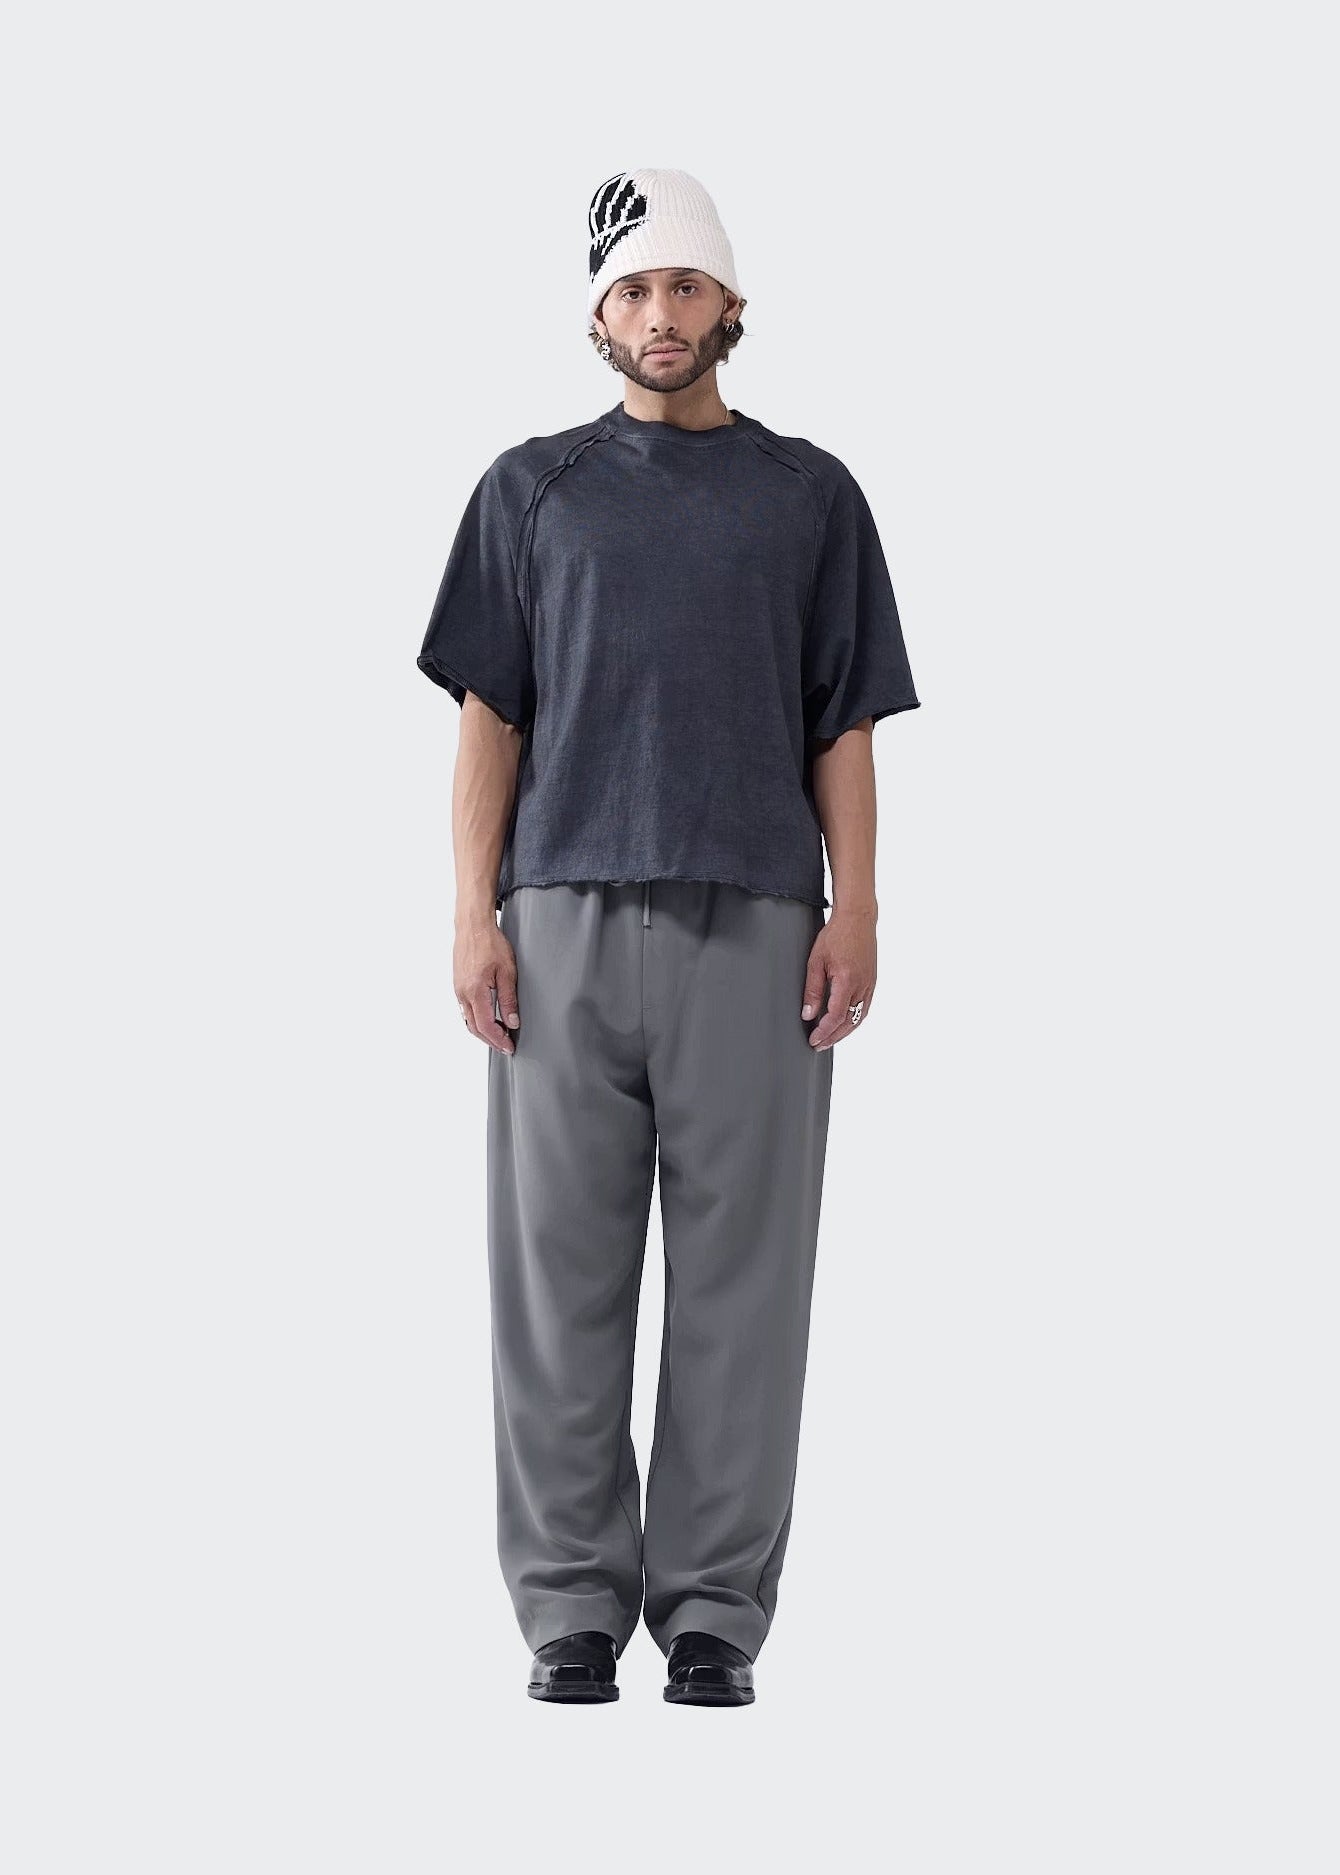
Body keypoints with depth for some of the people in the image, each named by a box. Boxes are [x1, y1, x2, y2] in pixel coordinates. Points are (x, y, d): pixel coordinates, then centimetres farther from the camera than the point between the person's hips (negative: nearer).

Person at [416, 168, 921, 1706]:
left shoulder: (808, 494, 13)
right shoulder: (533, 489, 14)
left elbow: (845, 727, 10)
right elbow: (489, 713, 10)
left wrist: (853, 915, -3)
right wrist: (475, 916, -1)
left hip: (755, 931, 0)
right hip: (565, 926, 0)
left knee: (741, 1276, -1)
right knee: (559, 1274, 0)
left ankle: (715, 1610, 6)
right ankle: (573, 1605, 7)